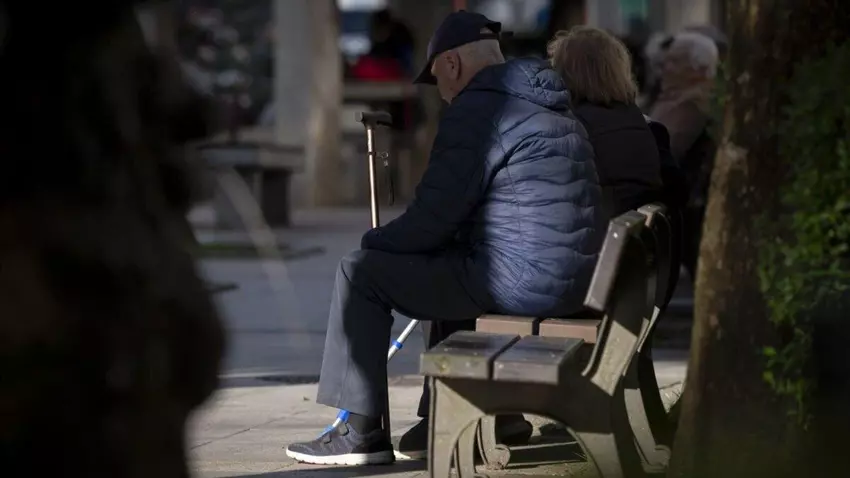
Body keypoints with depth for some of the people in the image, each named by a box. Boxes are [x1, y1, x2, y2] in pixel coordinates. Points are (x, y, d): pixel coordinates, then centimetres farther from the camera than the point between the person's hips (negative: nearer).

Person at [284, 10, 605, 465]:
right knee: (448, 265, 36)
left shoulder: (476, 110, -11)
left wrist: (374, 240, 6)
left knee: (361, 272, 1)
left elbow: (433, 218, -13)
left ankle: (362, 432, 4)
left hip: (523, 279, -10)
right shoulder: (547, 104, 20)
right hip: (573, 277, 10)